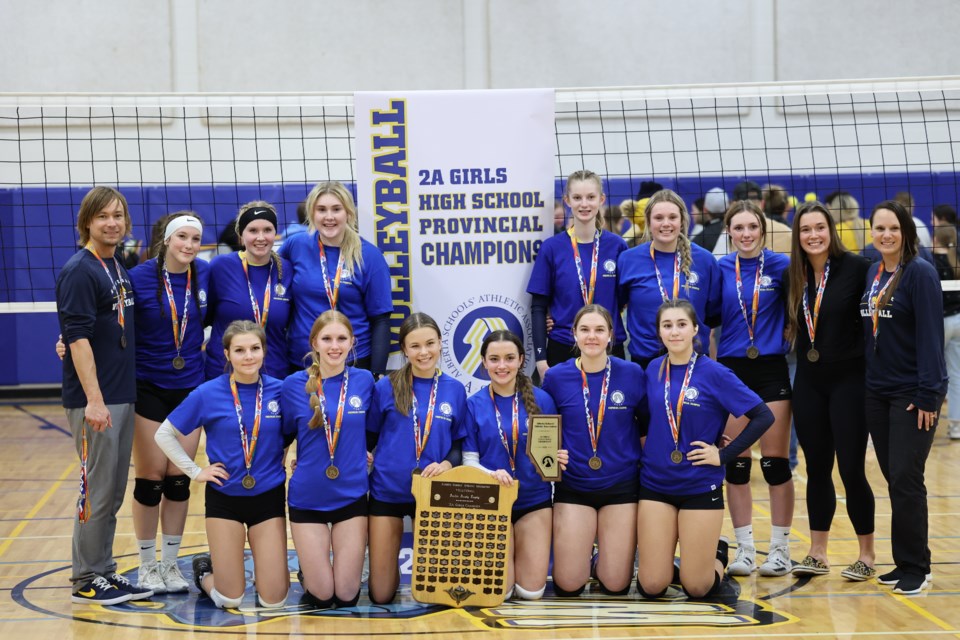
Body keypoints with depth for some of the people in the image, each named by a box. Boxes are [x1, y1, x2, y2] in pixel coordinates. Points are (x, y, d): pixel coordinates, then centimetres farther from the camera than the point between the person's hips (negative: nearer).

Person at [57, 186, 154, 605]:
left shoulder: (118, 268, 13)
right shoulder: (79, 272, -12)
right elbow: (77, 338, -18)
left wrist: (117, 395, 13)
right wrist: (94, 399, -22)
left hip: (123, 397, 8)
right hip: (94, 401, -8)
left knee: (114, 492, 13)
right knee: (97, 491, -2)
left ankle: (104, 573, 21)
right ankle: (87, 581, 8)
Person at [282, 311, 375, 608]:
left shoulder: (364, 381, -1)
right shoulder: (294, 385, -6)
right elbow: (282, 435, 7)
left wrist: (363, 456, 1)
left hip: (351, 495, 1)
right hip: (308, 497, -1)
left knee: (347, 596, 1)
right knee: (321, 597, 1)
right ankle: (307, 571, 34)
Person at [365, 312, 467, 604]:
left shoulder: (455, 390, 1)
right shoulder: (386, 387, -5)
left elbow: (460, 443, 5)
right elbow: (368, 438, 3)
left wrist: (446, 464, -14)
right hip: (387, 489, -1)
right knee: (381, 595, 2)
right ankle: (388, 566, 34)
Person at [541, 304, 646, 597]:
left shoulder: (632, 374, -4)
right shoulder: (556, 377, -4)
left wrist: (644, 458, -2)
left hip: (621, 485, 0)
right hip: (573, 485, 0)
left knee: (615, 585, -1)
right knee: (568, 586, -3)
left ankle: (604, 562, 32)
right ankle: (583, 561, 31)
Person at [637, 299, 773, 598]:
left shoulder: (713, 373, -9)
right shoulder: (653, 371, 3)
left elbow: (763, 416, -10)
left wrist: (724, 455, -11)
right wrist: (646, 453, 3)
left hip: (700, 487, -3)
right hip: (656, 483, 3)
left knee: (697, 588, 0)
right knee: (651, 587, -2)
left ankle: (718, 553, 30)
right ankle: (664, 558, 30)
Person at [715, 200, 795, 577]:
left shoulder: (780, 265, -1)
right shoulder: (719, 269, 4)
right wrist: (710, 368, 3)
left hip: (772, 370, -2)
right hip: (732, 370, 2)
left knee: (775, 462, 1)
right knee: (736, 464, 3)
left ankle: (780, 548, 11)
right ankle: (745, 549, 12)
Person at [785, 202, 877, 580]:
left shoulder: (856, 267, -9)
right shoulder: (794, 276, 6)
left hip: (848, 380, -5)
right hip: (809, 383, 5)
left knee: (851, 470, -3)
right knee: (817, 470, 10)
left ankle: (867, 556, 10)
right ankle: (817, 555, 18)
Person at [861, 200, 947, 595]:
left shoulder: (920, 273, -11)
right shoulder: (872, 274, 10)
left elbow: (930, 335, -14)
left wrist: (928, 394, -18)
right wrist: (868, 381, 11)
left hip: (912, 394, -7)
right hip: (877, 392, 7)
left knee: (905, 479, -7)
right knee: (893, 480, 10)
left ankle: (916, 568, 3)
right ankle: (904, 563, 18)